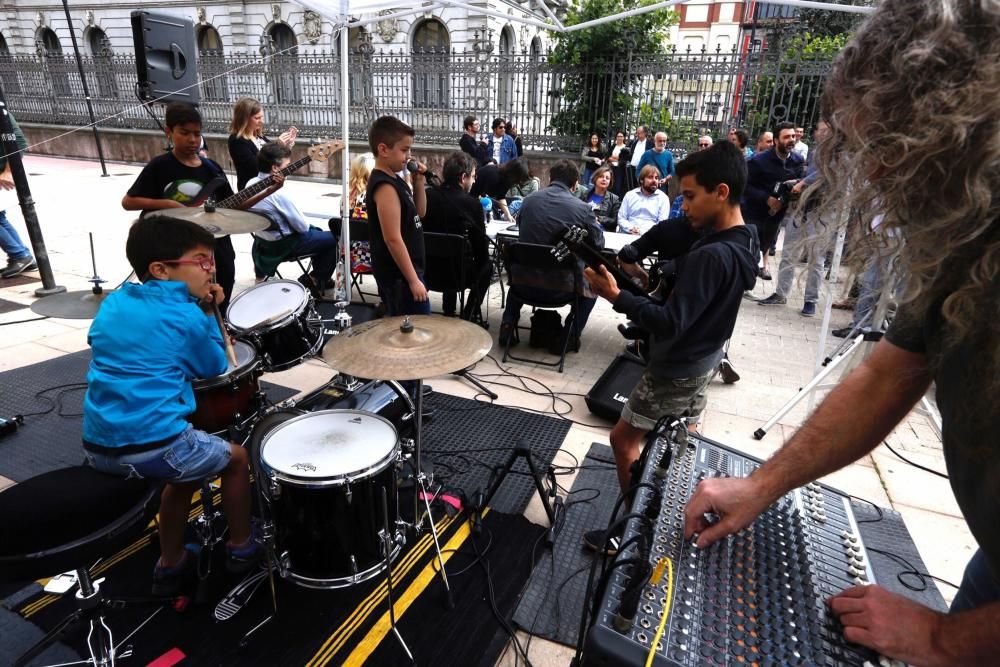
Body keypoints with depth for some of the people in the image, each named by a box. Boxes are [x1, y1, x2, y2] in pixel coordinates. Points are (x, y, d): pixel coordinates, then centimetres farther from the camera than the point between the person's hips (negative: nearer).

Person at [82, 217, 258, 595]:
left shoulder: (114, 302, 9)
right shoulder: (185, 316, -10)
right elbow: (215, 368, 4)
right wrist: (208, 313, 8)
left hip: (97, 446, 7)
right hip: (153, 447, -7)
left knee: (189, 471, 32)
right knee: (234, 457, 19)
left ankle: (170, 566, 40)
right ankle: (242, 547, 33)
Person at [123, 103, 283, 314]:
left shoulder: (211, 168, 6)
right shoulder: (159, 166, -6)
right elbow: (128, 202, -3)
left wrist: (269, 190, -4)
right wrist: (166, 204, -18)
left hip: (217, 251, 4)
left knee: (219, 313, 14)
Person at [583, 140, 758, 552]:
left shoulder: (710, 255, -30)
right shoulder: (742, 240, 0)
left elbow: (670, 325, -32)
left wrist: (616, 296, -32)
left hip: (676, 368, -9)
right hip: (703, 357, 9)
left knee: (623, 438, 5)